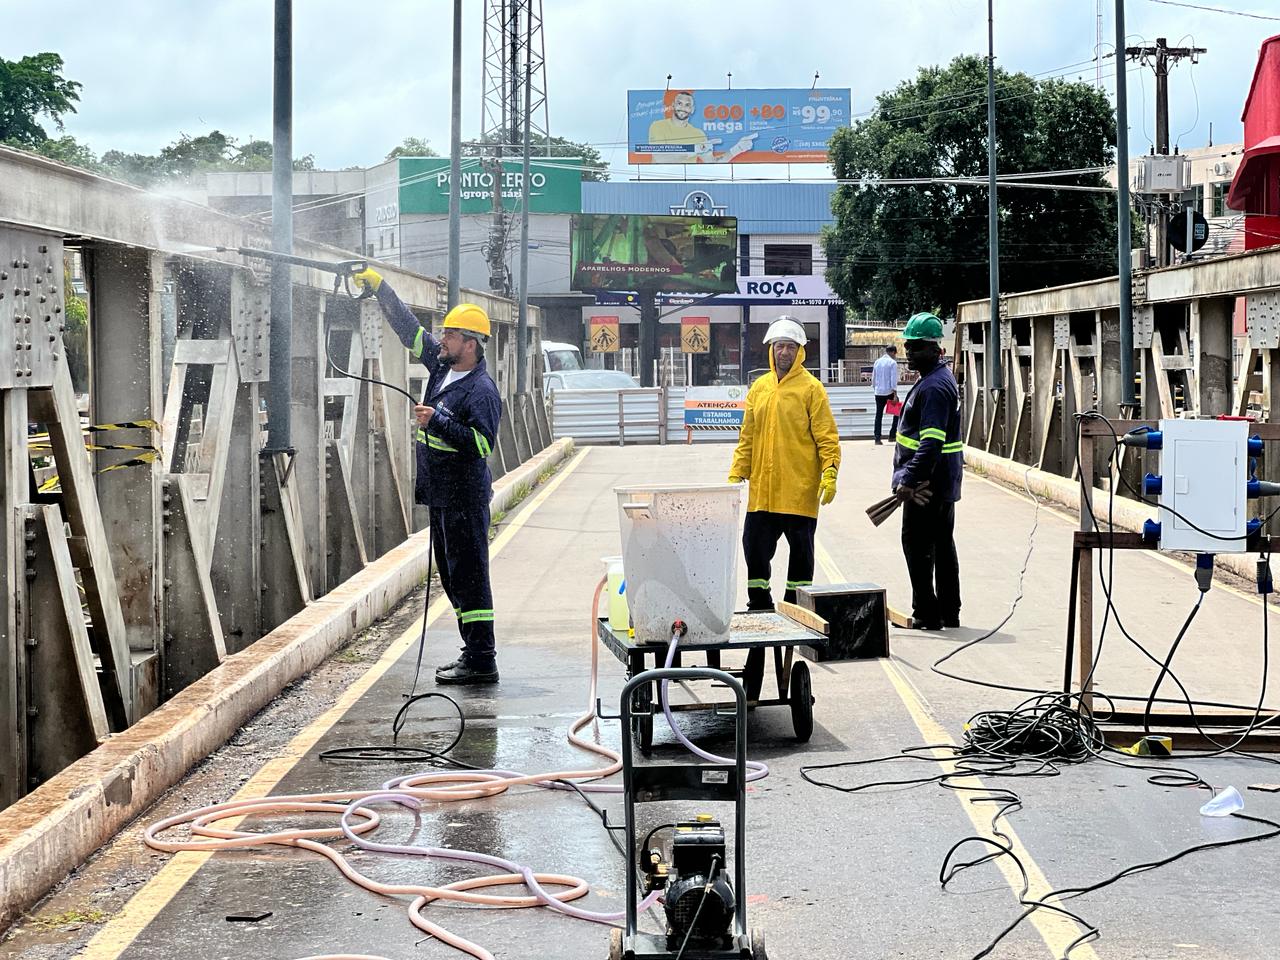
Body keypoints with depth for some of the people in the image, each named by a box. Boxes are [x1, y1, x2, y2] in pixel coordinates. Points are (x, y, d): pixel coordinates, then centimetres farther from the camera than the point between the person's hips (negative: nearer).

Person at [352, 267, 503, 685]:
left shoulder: (481, 390, -15)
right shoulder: (441, 366, 10)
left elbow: (482, 442, -24)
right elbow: (410, 328, 18)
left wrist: (437, 422, -25)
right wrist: (378, 286, 17)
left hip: (465, 497, -9)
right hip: (440, 494, 10)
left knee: (468, 575, -8)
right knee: (452, 574, 14)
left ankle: (482, 661, -6)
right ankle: (474, 651, 22)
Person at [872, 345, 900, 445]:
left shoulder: (877, 362, 10)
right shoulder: (892, 362, -7)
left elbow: (873, 378, 14)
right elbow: (893, 379, -13)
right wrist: (895, 395, -14)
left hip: (878, 392, 5)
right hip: (889, 392, -5)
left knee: (879, 415, 6)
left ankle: (877, 438, 1)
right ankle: (892, 435, 4)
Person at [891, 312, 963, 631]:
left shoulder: (934, 388, -18)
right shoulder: (940, 380, 16)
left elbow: (931, 443, -27)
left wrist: (909, 480, -29)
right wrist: (909, 476, 26)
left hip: (925, 486, -11)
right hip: (942, 484, 11)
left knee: (917, 546, -5)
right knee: (943, 547, 13)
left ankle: (926, 614, -2)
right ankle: (949, 613, 19)